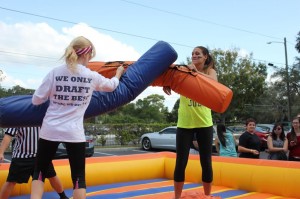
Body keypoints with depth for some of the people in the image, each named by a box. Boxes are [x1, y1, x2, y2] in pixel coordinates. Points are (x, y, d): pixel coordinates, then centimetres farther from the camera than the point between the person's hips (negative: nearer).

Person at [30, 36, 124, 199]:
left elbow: (36, 100, -3)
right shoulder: (93, 77, -1)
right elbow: (112, 86, 19)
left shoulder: (55, 72, -3)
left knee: (39, 171, 16)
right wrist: (118, 73, 40)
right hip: (74, 132, -1)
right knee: (79, 177, 10)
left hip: (50, 130, 1)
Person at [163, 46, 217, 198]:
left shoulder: (210, 71, 5)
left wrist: (197, 72, -29)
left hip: (204, 123, 1)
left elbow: (214, 82, -17)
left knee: (206, 162, 8)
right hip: (184, 123, 0)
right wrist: (166, 83, -35)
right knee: (181, 162, 3)